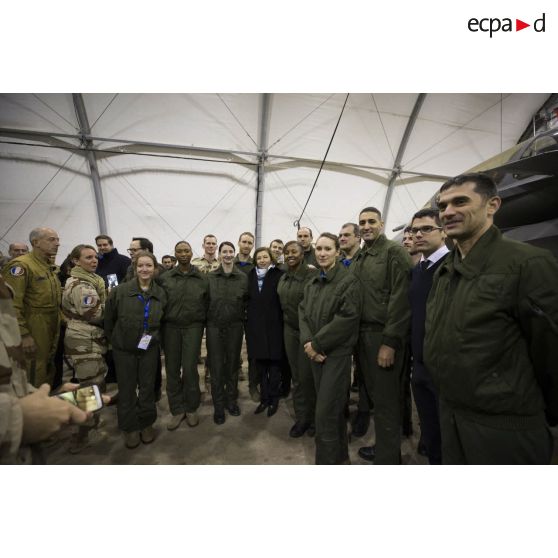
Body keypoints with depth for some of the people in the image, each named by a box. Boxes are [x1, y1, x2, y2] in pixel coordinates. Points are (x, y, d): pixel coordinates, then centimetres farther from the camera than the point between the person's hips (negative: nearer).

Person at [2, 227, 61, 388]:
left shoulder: (49, 266, 13)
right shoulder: (21, 265, -15)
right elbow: (12, 305, -21)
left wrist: (59, 322, 15)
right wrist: (23, 335, -22)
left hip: (52, 332, 8)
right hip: (33, 333, -8)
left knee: (49, 373, 19)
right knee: (34, 378, 2)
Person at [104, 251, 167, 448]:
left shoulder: (160, 293, -4)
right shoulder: (120, 291, -10)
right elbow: (109, 318, 0)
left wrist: (154, 337, 5)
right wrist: (113, 339, 6)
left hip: (150, 348, 1)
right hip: (124, 348, -1)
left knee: (147, 387, 12)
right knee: (127, 389, 11)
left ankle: (146, 424, 32)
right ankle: (130, 427, 30)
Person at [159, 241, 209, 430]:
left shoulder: (202, 278, 0)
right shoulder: (165, 278, 2)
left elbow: (207, 303, 3)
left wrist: (202, 323, 0)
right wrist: (162, 325, 4)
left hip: (193, 327, -2)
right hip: (170, 327, 2)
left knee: (190, 368, 0)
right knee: (172, 369, 7)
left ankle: (191, 408, 22)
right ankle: (177, 410, 23)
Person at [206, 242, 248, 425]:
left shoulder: (243, 278, 0)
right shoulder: (209, 277, 0)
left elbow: (247, 302, 5)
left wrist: (244, 321, 2)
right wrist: (205, 321, 2)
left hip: (235, 327, 0)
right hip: (214, 327, 0)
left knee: (233, 365, 12)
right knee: (216, 367, 6)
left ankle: (231, 400, 31)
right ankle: (218, 406, 22)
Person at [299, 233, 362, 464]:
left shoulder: (349, 281, -10)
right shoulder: (311, 284, 11)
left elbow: (346, 319, -19)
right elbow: (303, 314, 6)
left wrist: (316, 344, -16)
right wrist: (308, 343, -11)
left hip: (337, 353, -6)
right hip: (316, 353, 6)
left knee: (325, 414, -4)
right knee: (333, 409, 19)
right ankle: (340, 456, 38)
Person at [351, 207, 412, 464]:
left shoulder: (394, 252, -8)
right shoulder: (358, 259, 14)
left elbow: (400, 299, -15)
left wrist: (390, 342, -18)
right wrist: (356, 334, 6)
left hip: (383, 336, -7)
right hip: (363, 335, 7)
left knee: (386, 400, 4)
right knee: (374, 395, 18)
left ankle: (388, 458, 21)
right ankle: (383, 446, 37)